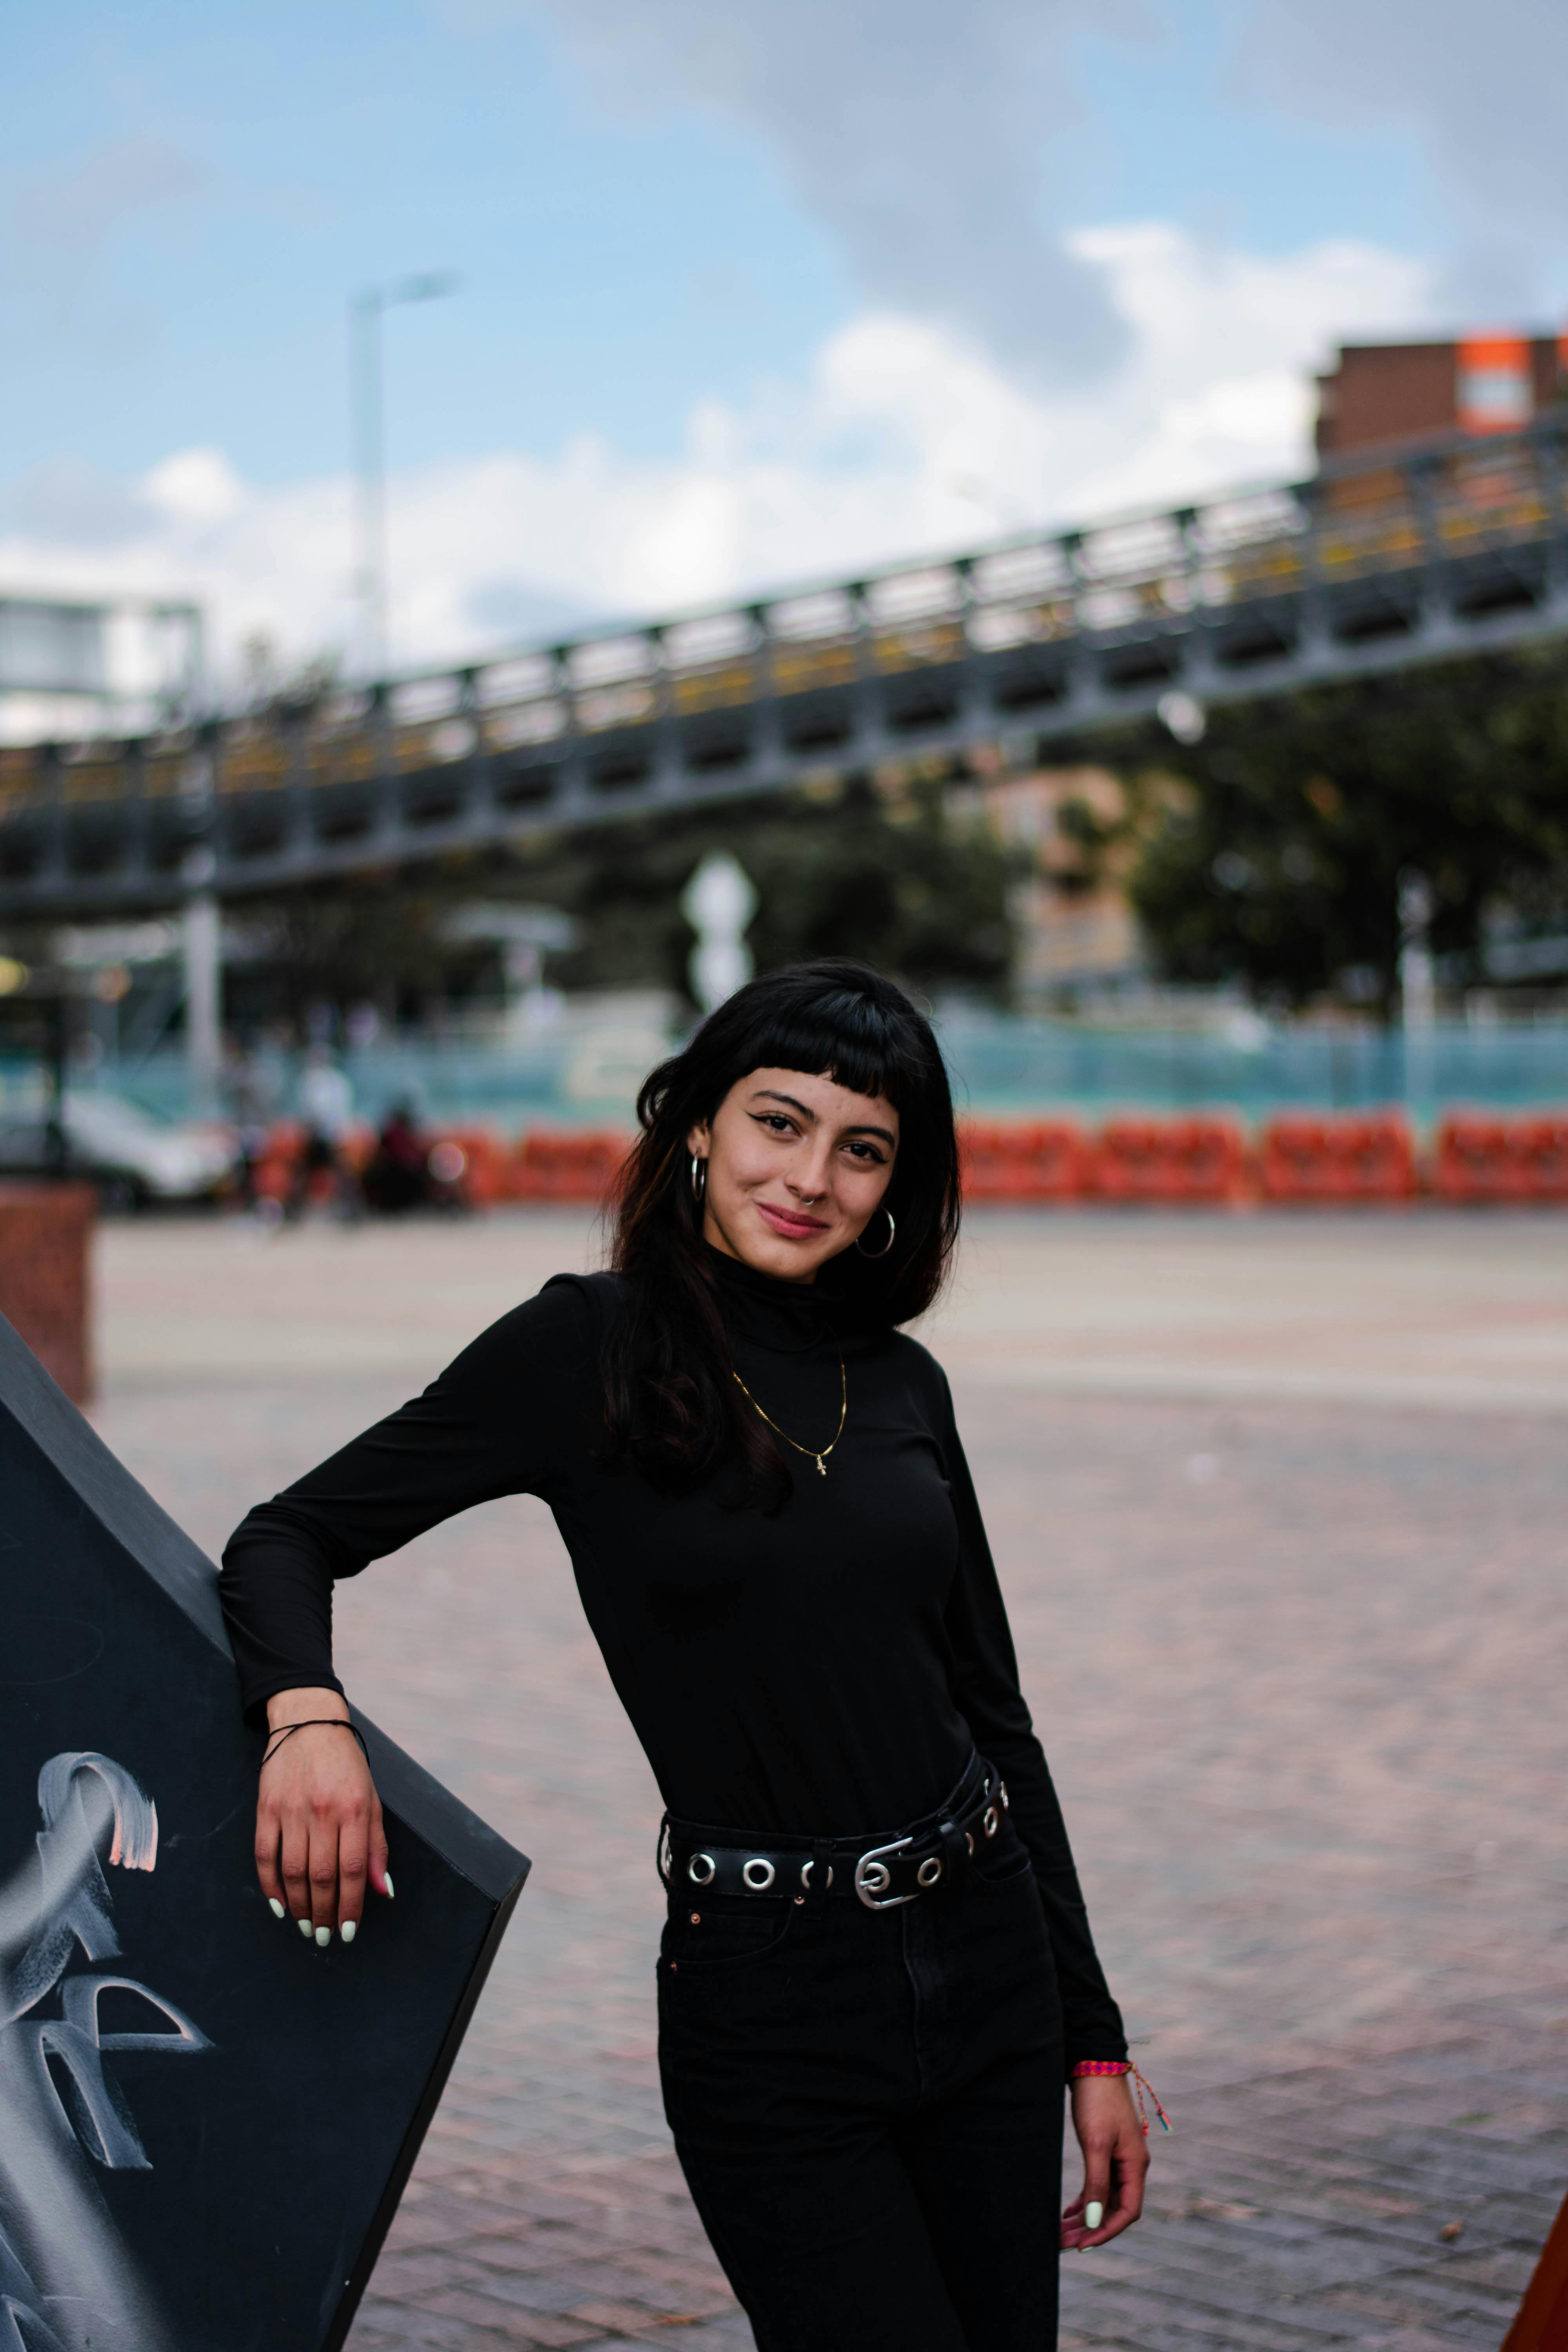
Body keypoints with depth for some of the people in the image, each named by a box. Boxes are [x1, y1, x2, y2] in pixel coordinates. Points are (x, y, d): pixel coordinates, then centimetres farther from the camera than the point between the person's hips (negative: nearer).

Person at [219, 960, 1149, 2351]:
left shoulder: (903, 1386, 8)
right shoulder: (588, 1349, -6)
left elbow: (994, 1713, 12)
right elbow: (289, 1540, -5)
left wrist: (1093, 2040, 12)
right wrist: (309, 1713, -27)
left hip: (988, 1959, 5)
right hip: (765, 2005, -5)